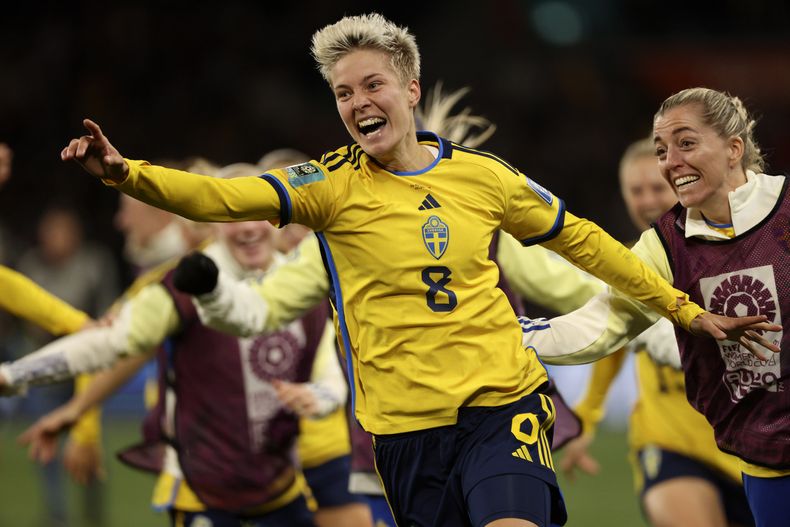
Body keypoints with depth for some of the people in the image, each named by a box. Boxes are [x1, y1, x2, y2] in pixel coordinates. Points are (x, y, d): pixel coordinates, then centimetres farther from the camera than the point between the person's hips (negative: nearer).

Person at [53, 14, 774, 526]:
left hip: (503, 403, 0)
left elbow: (579, 239, 17)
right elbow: (229, 197, -17)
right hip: (404, 423, 0)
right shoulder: (334, 185, -2)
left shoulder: (483, 176, 5)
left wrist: (684, 310, 21)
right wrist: (125, 173, -35)